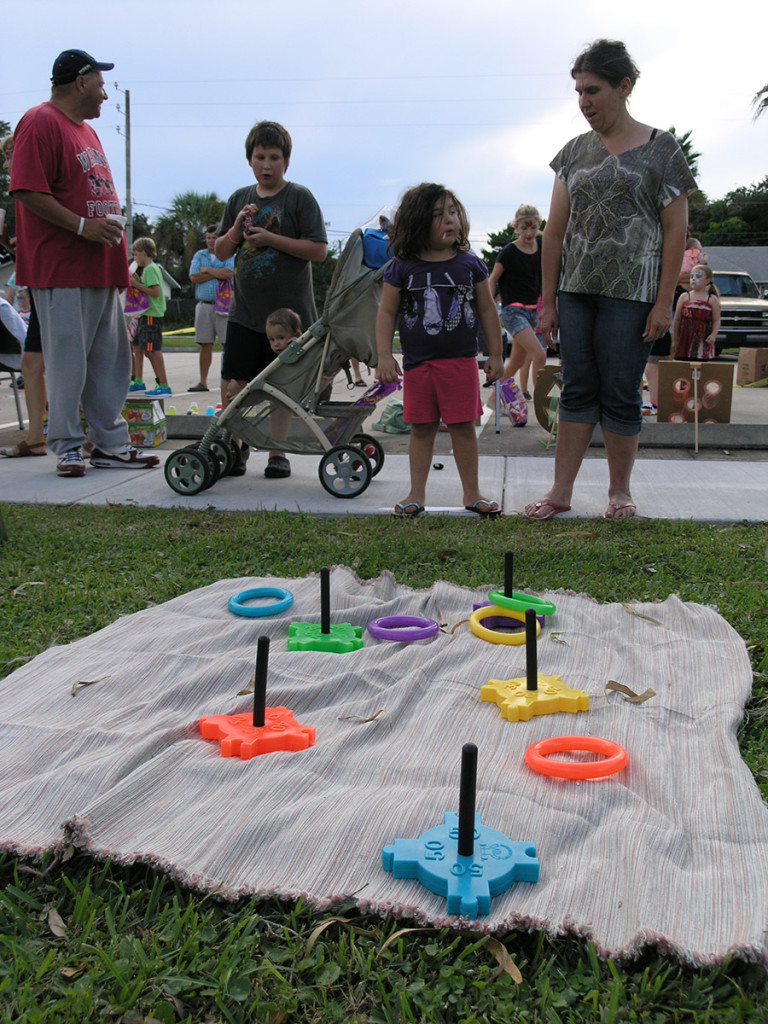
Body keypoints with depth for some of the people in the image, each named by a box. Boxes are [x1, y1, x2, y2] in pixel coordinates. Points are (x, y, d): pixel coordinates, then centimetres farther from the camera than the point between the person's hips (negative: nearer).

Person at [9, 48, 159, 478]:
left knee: (110, 360, 9)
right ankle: (68, 447, 5)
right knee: (67, 361, -4)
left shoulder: (87, 130, 22)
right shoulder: (41, 122, -7)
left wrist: (112, 234, 18)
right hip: (62, 269, -9)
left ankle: (112, 444, 16)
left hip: (102, 267, 9)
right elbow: (28, 191, -17)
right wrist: (82, 226, -20)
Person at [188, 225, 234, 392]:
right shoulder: (199, 255, 16)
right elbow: (194, 277, 0)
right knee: (205, 345, 5)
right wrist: (217, 274, -5)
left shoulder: (229, 255, 5)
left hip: (223, 304, -3)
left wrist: (207, 270, -3)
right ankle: (203, 382, 9)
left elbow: (228, 273, -15)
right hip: (204, 304, 4)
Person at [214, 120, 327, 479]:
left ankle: (277, 452, 16)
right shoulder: (239, 199, 12)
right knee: (232, 385, -2)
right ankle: (234, 447, 15)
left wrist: (270, 239, -14)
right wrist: (237, 229, -5)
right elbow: (220, 252, 15)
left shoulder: (299, 197, -1)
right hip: (244, 311, 3)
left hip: (289, 311, -3)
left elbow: (319, 250, -9)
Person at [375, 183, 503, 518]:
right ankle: (416, 493, 17)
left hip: (461, 361, 0)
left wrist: (495, 354, 8)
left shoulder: (470, 264, 3)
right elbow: (386, 313, 1)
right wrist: (384, 356, -6)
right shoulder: (402, 269, -1)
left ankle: (472, 492, 14)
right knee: (421, 428, 7)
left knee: (463, 426, 3)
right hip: (418, 363, 0)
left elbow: (487, 310, 9)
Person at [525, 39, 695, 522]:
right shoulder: (575, 152, 12)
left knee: (620, 396, 1)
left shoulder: (661, 148, 0)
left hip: (631, 292, -4)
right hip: (576, 290, 4)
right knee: (577, 391, 6)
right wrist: (548, 300, 7)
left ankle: (620, 490, 16)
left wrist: (664, 302, -10)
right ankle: (561, 490, 10)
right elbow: (555, 230, 11)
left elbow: (676, 230, -3)